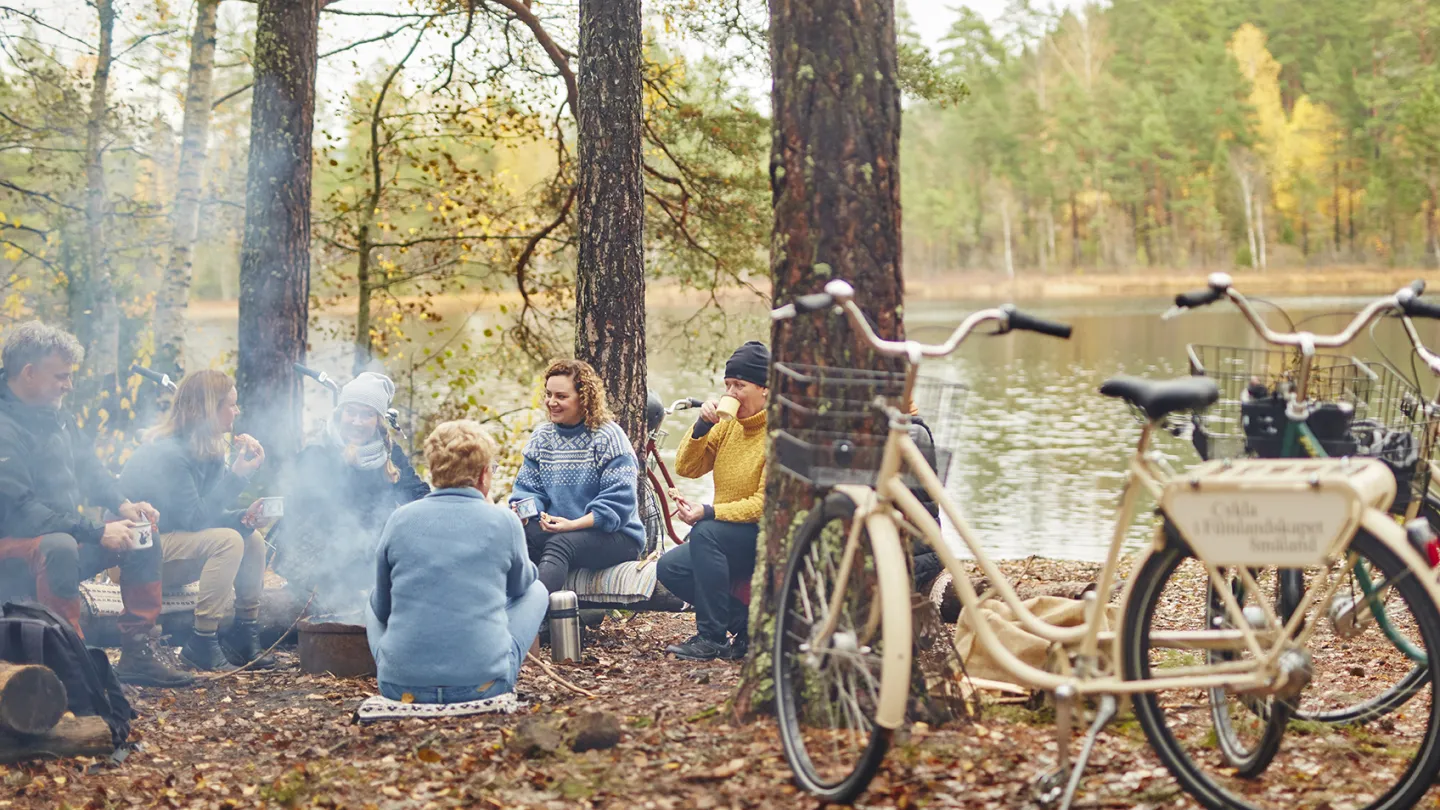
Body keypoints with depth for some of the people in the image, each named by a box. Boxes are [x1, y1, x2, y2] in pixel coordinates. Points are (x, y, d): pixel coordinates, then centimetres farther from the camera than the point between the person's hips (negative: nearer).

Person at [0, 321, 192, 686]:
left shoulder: (56, 417, 10)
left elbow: (90, 470, 20)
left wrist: (122, 505, -1)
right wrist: (97, 533, -26)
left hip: (66, 534, 10)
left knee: (143, 541, 5)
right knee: (60, 547, -39)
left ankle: (137, 654, 4)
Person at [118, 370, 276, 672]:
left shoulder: (208, 450, 6)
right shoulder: (167, 453, -23)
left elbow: (209, 512, 8)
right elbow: (193, 519, -25)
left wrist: (242, 517, -13)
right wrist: (237, 475, -26)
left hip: (169, 539, 10)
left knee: (252, 539, 1)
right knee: (227, 541, -26)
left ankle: (245, 636, 4)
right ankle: (202, 645, -24)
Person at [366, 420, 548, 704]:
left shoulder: (400, 519, 2)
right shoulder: (504, 521, -2)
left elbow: (382, 608, 13)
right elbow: (520, 585, 19)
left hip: (401, 687, 2)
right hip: (484, 683, -2)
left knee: (373, 604, 32)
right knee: (536, 590, 23)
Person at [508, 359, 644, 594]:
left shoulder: (608, 437, -7)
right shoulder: (541, 437, 12)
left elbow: (618, 501, -14)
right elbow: (529, 488, 9)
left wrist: (574, 524, -24)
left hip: (614, 535, -5)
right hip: (558, 531, 5)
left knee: (559, 545, -35)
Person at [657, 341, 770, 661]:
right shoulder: (728, 425, 8)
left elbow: (765, 503, -21)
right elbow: (687, 468, 5)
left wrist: (710, 512, -31)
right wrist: (702, 426, -10)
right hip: (726, 537, 8)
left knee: (705, 532, -31)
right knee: (669, 568, -9)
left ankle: (712, 638, -25)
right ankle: (745, 624, -3)